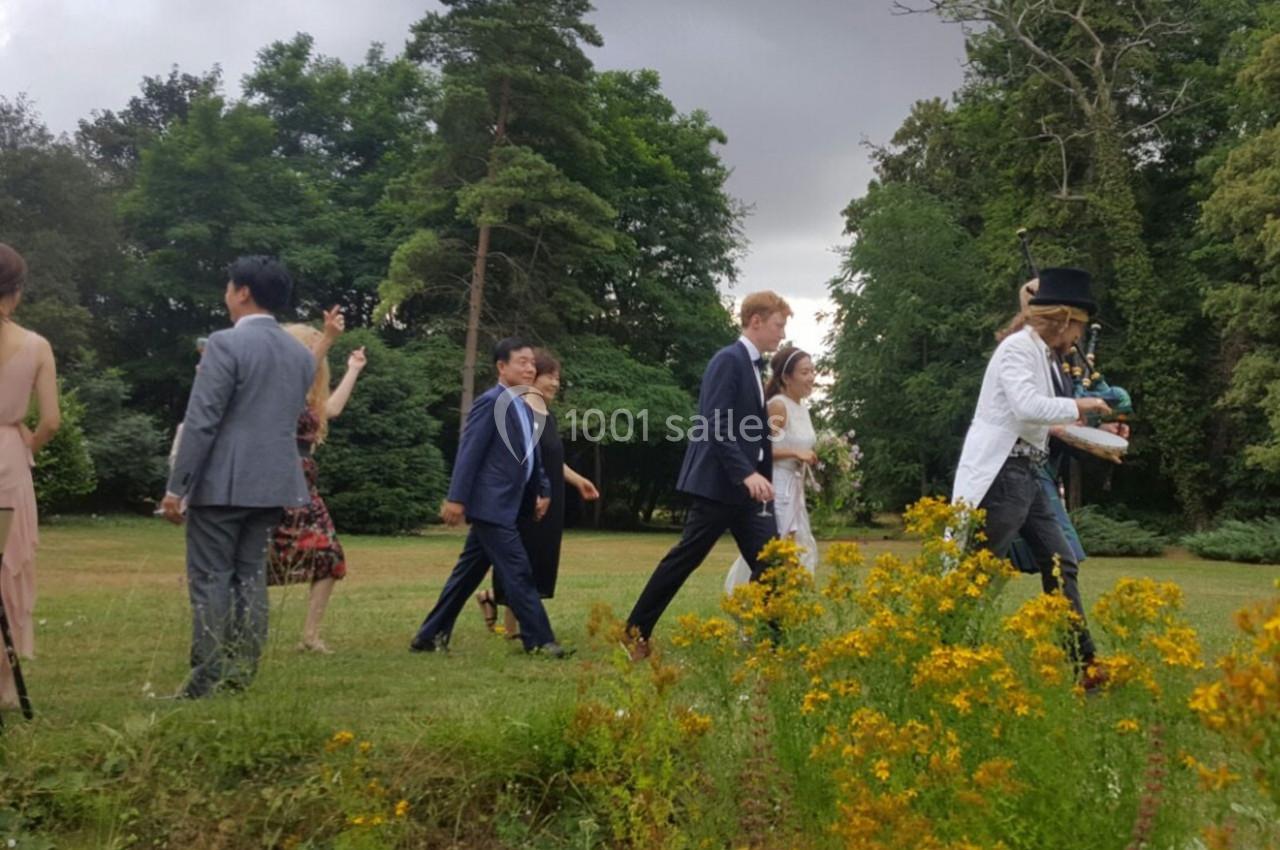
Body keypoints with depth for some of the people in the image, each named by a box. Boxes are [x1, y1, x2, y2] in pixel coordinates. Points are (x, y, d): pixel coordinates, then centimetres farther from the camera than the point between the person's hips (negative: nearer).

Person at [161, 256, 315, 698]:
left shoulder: (226, 343, -11)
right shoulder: (301, 354, 10)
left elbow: (201, 421, -14)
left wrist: (176, 486, -11)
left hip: (221, 481, -6)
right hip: (274, 481, 6)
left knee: (209, 578, 0)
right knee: (251, 574, 11)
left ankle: (206, 679, 2)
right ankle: (241, 673, 13)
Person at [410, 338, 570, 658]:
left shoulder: (525, 407, 17)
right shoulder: (490, 402, -11)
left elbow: (531, 455, 22)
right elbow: (469, 452, -16)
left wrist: (543, 490, 12)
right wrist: (457, 498, -20)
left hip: (504, 505, 10)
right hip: (491, 504, -10)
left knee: (469, 573, 13)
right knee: (518, 573, -7)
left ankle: (430, 636, 21)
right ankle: (540, 640, 0)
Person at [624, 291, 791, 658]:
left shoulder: (753, 366, 15)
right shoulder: (728, 360, -13)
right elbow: (716, 427, -22)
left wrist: (758, 474, 16)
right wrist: (747, 473, -28)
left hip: (744, 487, 9)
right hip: (719, 483, -9)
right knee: (685, 558, -1)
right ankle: (636, 630, 11)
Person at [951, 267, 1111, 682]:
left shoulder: (1041, 353, 17)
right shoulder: (1018, 346, -11)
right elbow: (1028, 408, -25)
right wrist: (1077, 406, -10)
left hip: (1025, 475, 10)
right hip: (999, 473, -10)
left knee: (1060, 562, 9)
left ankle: (1085, 663, 14)